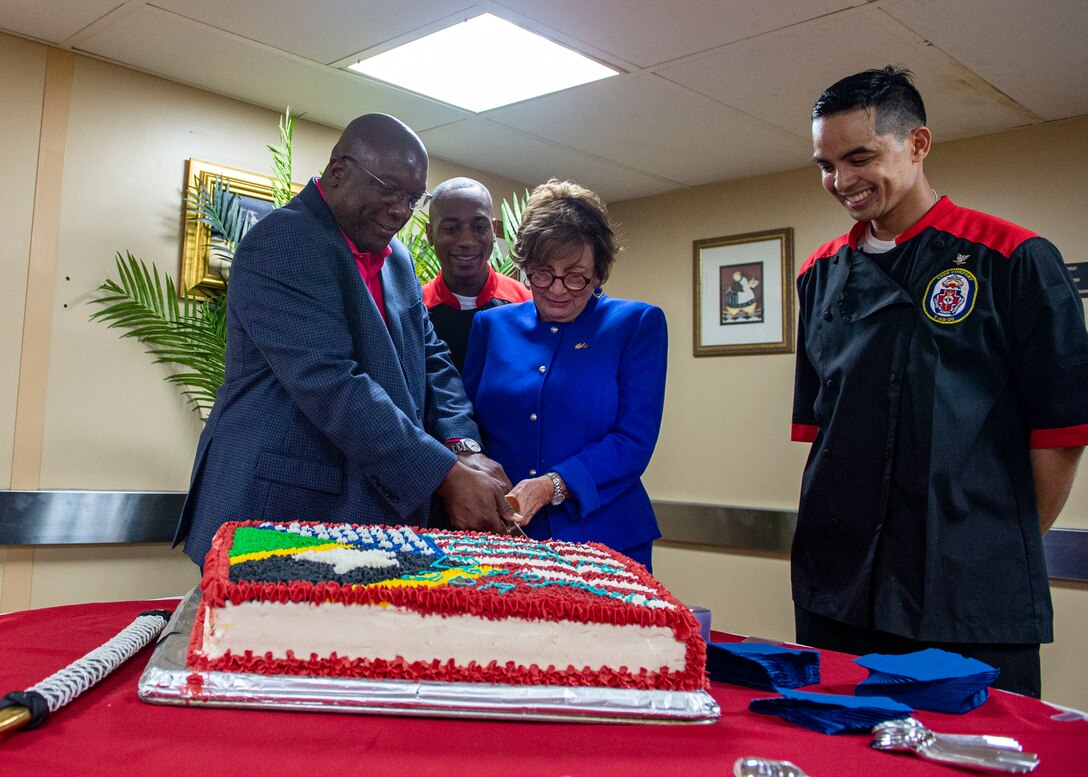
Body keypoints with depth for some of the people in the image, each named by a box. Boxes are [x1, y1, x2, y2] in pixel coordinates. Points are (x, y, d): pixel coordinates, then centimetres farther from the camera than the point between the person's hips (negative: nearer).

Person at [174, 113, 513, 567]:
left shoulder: (398, 260, 13)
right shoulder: (281, 242, -13)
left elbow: (430, 359, 11)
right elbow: (329, 384, -23)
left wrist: (462, 447, -9)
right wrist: (447, 475, -24)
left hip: (374, 508, 7)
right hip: (275, 508, -7)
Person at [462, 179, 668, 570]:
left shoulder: (638, 325, -2)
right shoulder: (491, 325, 7)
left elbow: (634, 442, -9)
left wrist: (553, 487, -23)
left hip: (603, 537, -2)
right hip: (503, 538, 2)